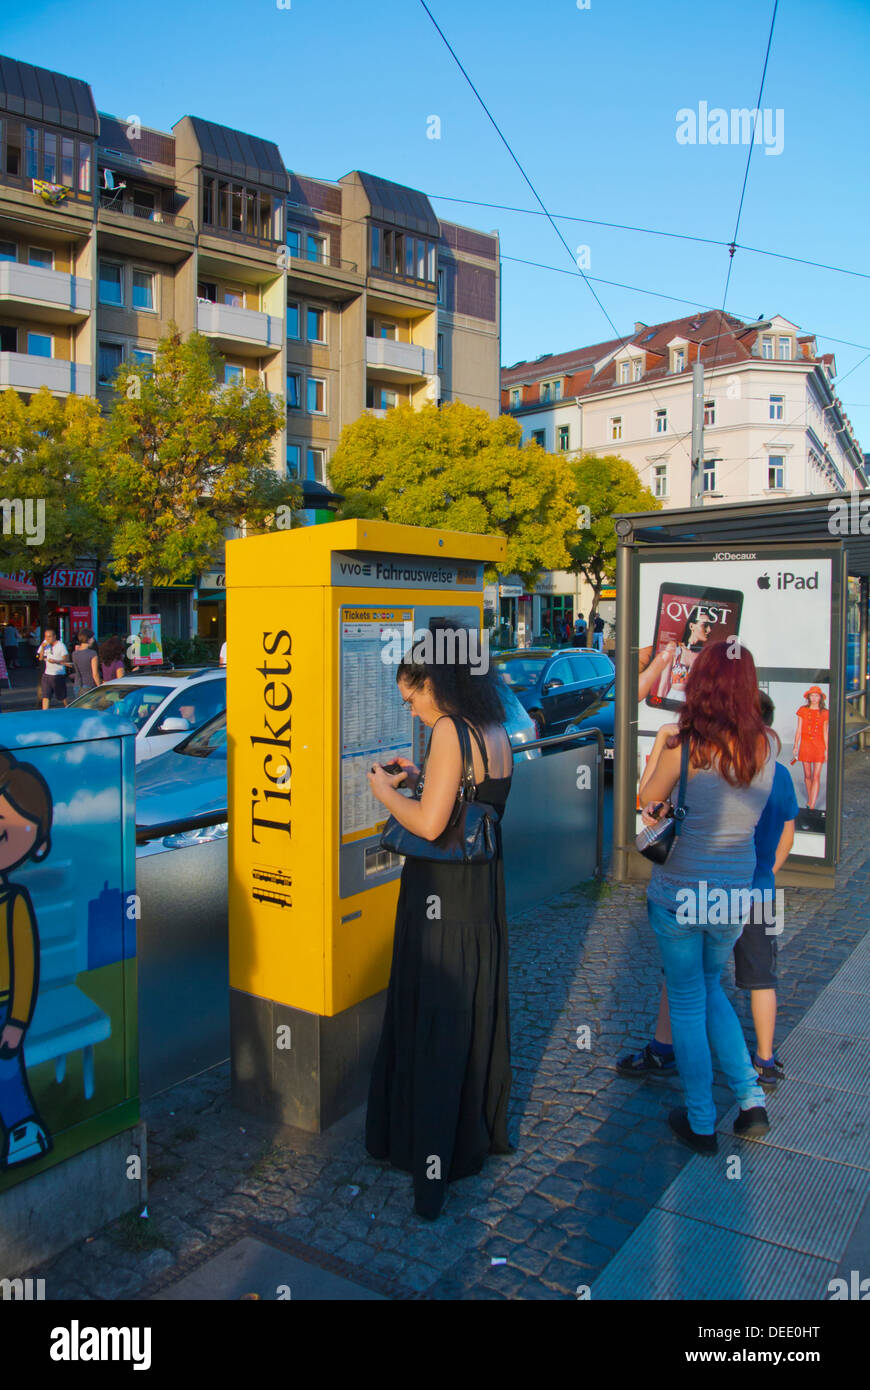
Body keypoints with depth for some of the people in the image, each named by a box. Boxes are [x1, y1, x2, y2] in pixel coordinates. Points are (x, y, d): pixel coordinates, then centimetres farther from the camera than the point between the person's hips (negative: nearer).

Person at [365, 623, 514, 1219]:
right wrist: (420, 779, 14)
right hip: (485, 888, 8)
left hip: (442, 895, -8)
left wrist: (384, 791, -6)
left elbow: (429, 824, -22)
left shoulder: (449, 730, -18)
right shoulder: (496, 731, 7)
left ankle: (433, 1158, 15)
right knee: (478, 1009, 21)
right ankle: (482, 1131, 39)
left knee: (432, 1020, 4)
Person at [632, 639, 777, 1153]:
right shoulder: (768, 745, -7)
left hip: (679, 894, -4)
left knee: (688, 1002, 12)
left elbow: (646, 801, -2)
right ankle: (751, 1099, 21)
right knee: (712, 988, 26)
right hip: (733, 895, 4)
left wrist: (659, 746, 10)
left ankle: (701, 1123, 23)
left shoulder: (684, 749, -19)